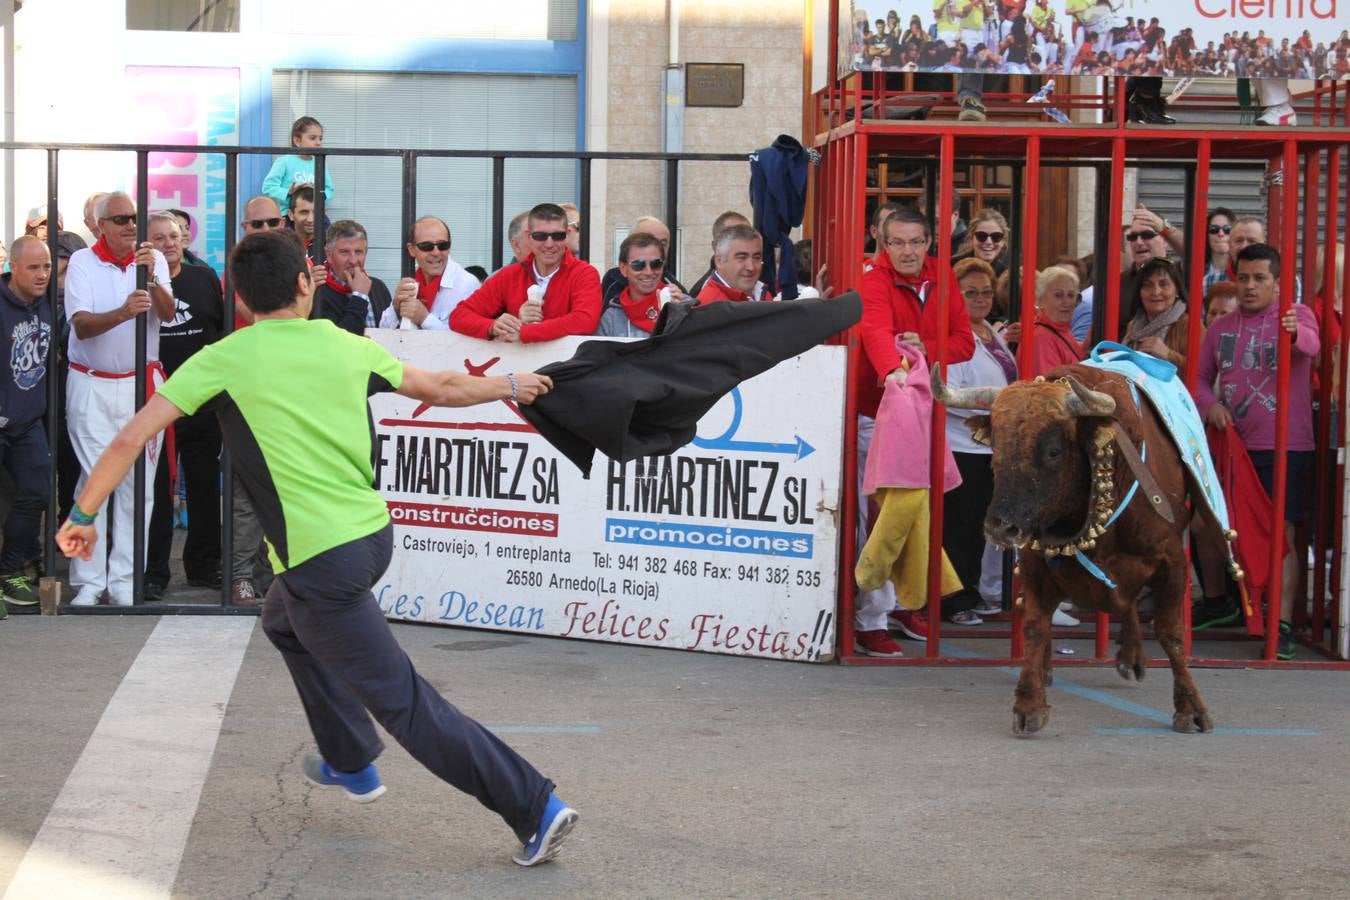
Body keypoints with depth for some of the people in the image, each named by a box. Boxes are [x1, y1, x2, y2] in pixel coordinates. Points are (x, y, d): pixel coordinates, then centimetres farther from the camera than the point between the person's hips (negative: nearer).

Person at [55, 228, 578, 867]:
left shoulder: (223, 360, -7)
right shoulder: (347, 347, 4)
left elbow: (132, 437, -11)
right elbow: (443, 389, 16)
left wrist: (83, 515, 3)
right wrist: (511, 387, 35)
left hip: (322, 562, -6)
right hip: (373, 533, 6)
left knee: (403, 703, -1)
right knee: (283, 621, 33)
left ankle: (534, 806, -6)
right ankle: (350, 762, 40)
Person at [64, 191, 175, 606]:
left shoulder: (153, 259, 3)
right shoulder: (82, 262, -4)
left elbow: (167, 313, -10)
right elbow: (81, 325, -13)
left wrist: (150, 278, -28)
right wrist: (122, 313, -31)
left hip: (141, 384, 2)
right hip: (92, 387, -2)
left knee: (138, 484, 0)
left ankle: (124, 579, 6)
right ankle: (88, 580, 0)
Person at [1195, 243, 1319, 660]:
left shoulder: (1297, 315, -4)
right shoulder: (1221, 327, 10)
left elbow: (1311, 345, -26)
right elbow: (1201, 376, 16)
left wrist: (1296, 333, -50)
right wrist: (1210, 404, -6)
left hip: (1285, 448, -5)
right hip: (1233, 446, 5)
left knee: (1281, 534, -9)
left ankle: (1283, 624, -11)